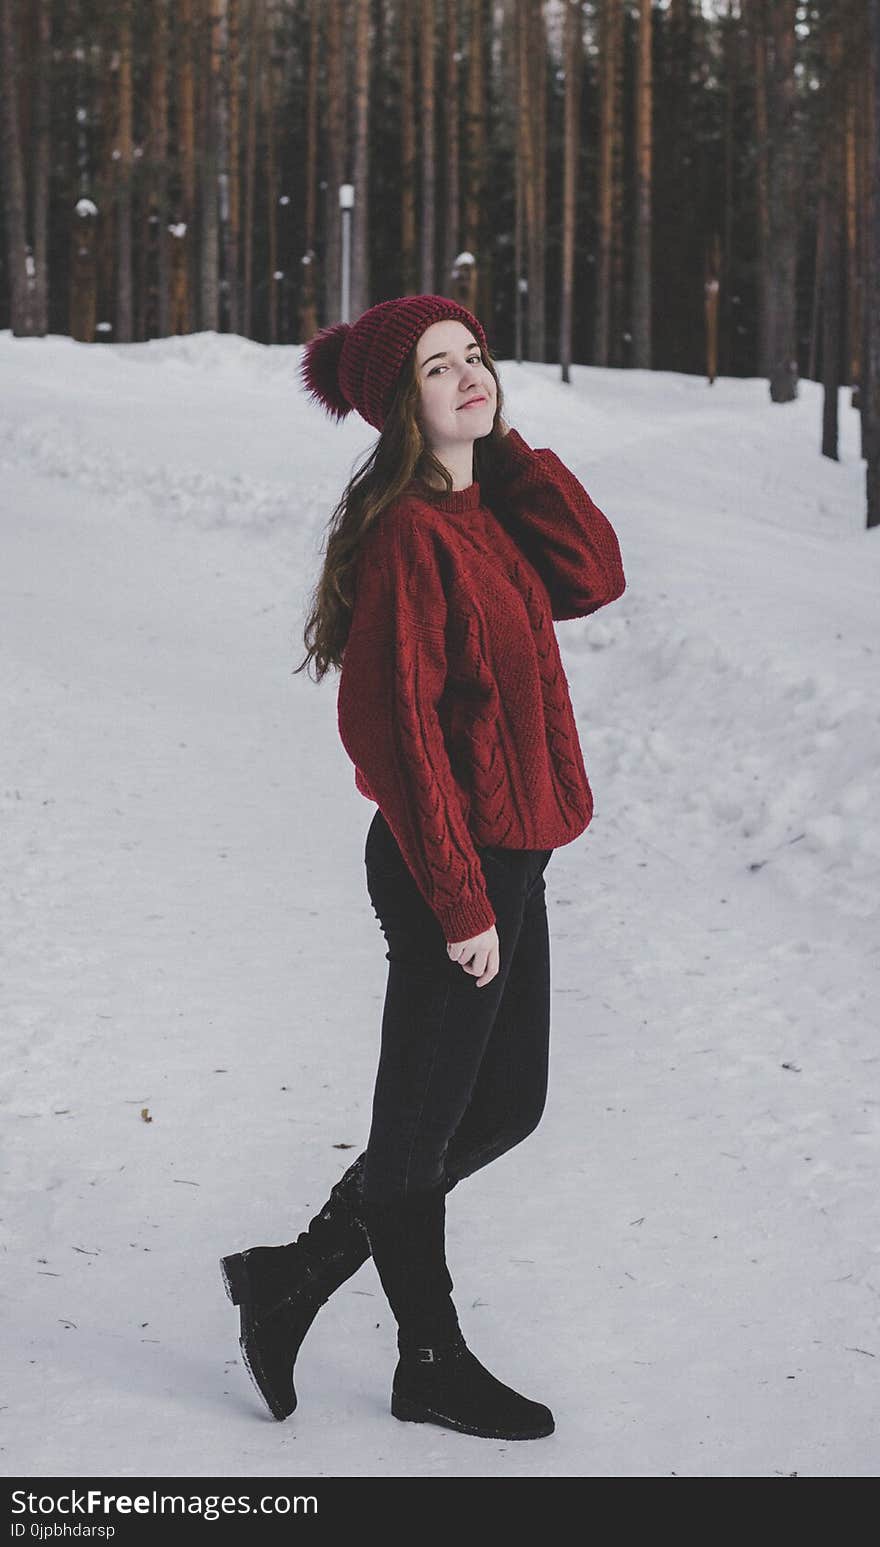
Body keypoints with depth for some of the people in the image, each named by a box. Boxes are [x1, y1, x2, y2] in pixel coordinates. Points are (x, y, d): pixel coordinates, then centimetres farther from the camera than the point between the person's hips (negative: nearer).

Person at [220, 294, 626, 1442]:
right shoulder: (407, 532, -18)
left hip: (508, 856, 10)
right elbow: (396, 724, -22)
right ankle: (432, 1366, 27)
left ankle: (295, 1275, 29)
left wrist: (511, 447, -5)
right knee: (421, 1129, 7)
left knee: (507, 1107, 18)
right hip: (451, 868, -10)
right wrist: (459, 898, -21)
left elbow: (593, 578, -2)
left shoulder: (489, 507, 11)